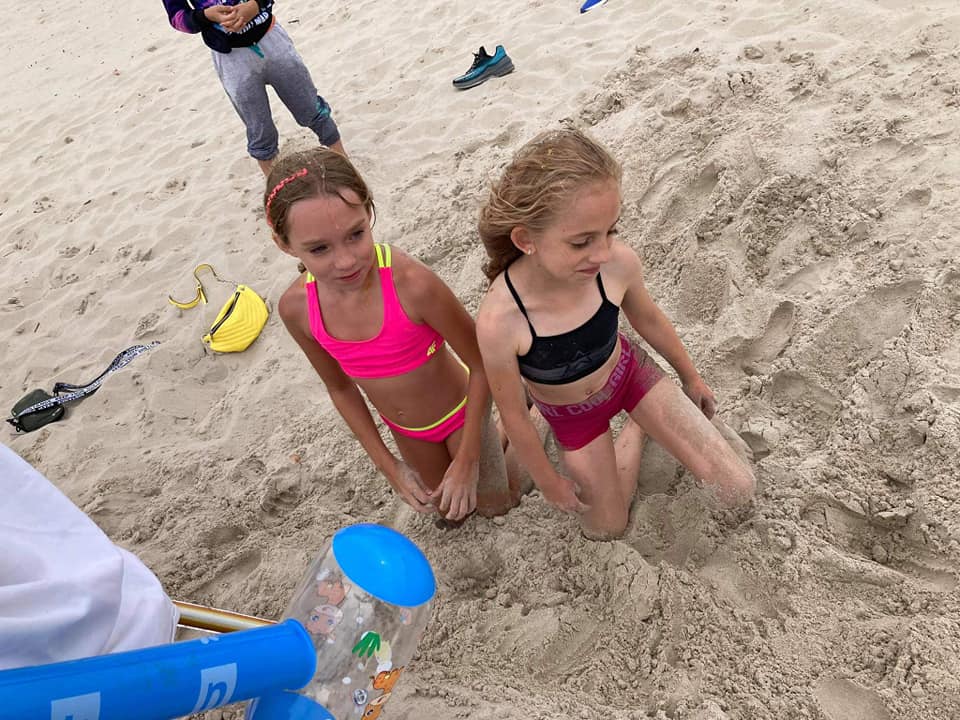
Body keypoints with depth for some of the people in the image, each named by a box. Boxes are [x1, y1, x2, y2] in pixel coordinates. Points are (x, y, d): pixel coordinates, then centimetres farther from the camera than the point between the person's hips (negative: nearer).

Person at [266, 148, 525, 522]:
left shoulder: (411, 283, -39)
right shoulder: (296, 308, -23)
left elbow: (482, 364, -25)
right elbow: (339, 386, -5)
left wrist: (467, 461, -21)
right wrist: (388, 466, -4)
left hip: (460, 414, -4)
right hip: (407, 433, 4)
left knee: (496, 503, 21)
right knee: (448, 505, 27)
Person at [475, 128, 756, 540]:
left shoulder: (619, 264, -31)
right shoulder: (499, 322, -41)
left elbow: (648, 319, -6)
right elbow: (512, 415, -22)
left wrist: (689, 376, 11)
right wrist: (548, 481, -6)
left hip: (629, 372, 2)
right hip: (574, 417, -1)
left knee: (737, 490, 2)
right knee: (605, 528, 18)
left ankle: (638, 421, 23)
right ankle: (635, 430, 37)